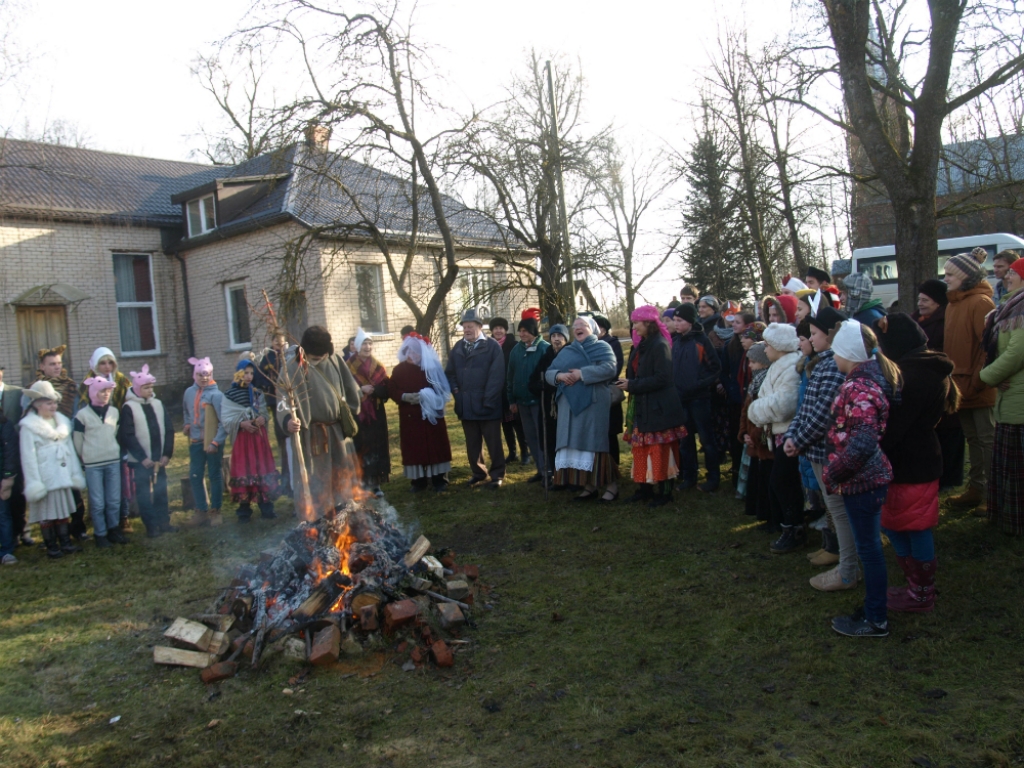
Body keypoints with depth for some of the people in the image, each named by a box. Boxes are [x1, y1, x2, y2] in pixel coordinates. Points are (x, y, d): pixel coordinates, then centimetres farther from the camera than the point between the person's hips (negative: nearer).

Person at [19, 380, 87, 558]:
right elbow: (29, 457, -12)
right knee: (47, 513, 4)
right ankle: (52, 546, 14)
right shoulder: (29, 426, -9)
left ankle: (65, 543, 20)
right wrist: (33, 483, -15)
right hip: (45, 478, -5)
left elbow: (70, 449, 9)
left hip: (62, 476, 5)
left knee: (64, 510, 12)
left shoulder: (62, 422, 8)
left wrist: (76, 474, 8)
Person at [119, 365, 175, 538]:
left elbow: (169, 430, 6)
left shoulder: (158, 404, 6)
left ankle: (164, 522, 20)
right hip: (140, 460, -4)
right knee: (144, 494, 2)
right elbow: (127, 436, -11)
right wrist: (142, 458, -14)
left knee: (161, 491, 10)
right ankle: (151, 527, 9)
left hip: (159, 458, 4)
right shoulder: (128, 407, -7)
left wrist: (167, 454, -3)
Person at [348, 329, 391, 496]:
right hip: (358, 413, -3)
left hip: (377, 413, 3)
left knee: (377, 447, 4)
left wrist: (373, 389, -18)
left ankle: (376, 484, 13)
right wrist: (361, 390, -20)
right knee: (361, 447, -2)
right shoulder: (349, 367, -3)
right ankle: (364, 484, 8)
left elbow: (386, 389, 0)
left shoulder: (378, 366, 8)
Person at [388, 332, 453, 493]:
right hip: (409, 416, 2)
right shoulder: (398, 370, 4)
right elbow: (391, 390, 3)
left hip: (431, 413, -2)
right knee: (413, 447, 3)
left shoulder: (432, 367, -2)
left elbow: (442, 389, -2)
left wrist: (426, 396, -18)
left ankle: (439, 479, 12)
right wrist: (404, 396, -17)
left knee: (434, 446, 2)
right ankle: (418, 481, 12)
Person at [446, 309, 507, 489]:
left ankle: (497, 475, 15)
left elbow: (497, 375, -12)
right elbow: (449, 373, 14)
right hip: (466, 405, 5)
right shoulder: (457, 347, 11)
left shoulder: (492, 346, -6)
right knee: (472, 444, 14)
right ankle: (478, 473, 27)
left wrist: (487, 400, -16)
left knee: (493, 443, 4)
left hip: (487, 405, -5)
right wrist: (456, 390, -1)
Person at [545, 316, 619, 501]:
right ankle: (589, 486, 12)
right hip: (570, 405, 6)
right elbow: (548, 373, 14)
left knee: (595, 443, -8)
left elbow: (610, 368, -14)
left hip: (593, 403, -6)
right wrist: (559, 375, -9)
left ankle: (612, 485, 2)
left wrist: (582, 373, -18)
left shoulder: (601, 347, 4)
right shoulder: (566, 352, 20)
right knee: (576, 444, 4)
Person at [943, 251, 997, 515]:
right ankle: (976, 489, 27)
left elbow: (989, 345, -19)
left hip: (978, 389, -8)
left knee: (987, 440, 1)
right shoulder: (953, 303, 12)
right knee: (973, 439, 16)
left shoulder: (981, 302, -14)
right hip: (961, 385, 8)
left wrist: (977, 381, -20)